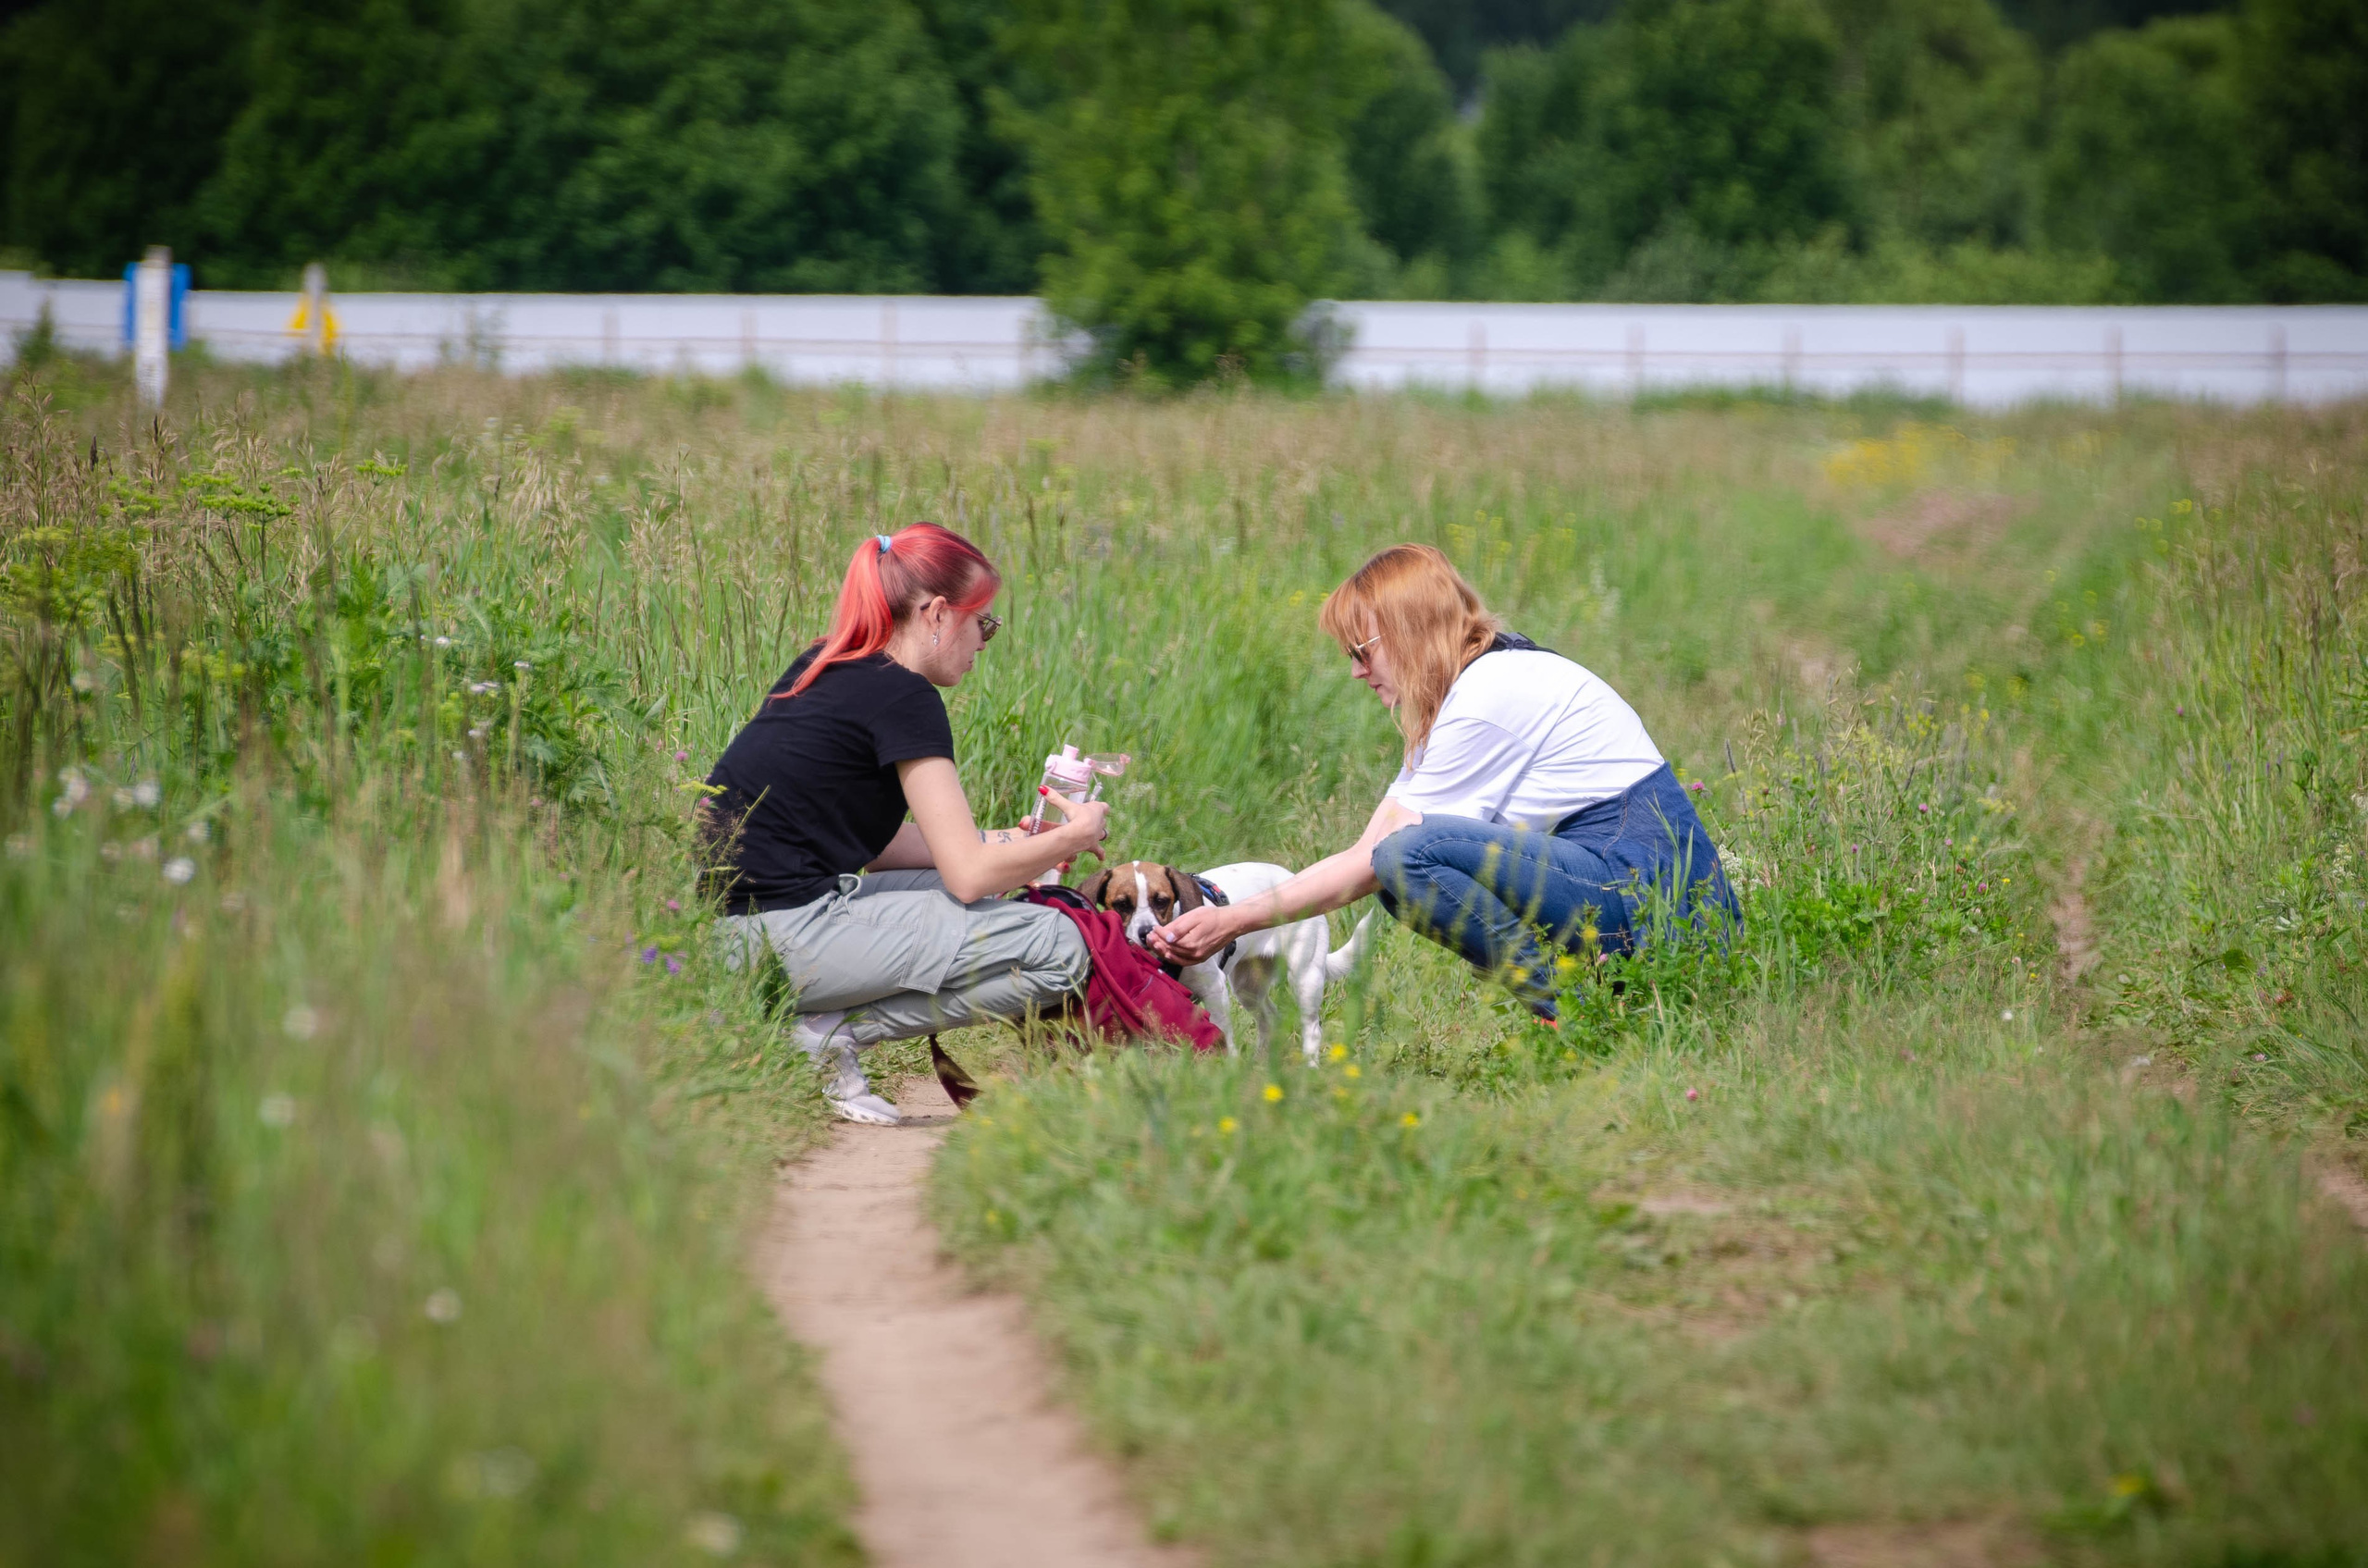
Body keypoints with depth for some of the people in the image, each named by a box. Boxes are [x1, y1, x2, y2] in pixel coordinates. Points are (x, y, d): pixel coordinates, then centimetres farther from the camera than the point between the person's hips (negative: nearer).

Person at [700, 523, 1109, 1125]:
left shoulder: (826, 671, 17)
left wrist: (1007, 842, 20)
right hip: (784, 934, -10)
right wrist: (1072, 838, 7)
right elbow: (970, 874, -9)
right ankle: (834, 1032, -8)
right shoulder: (902, 697, -9)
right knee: (1058, 948, -10)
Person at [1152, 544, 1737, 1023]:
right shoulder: (1467, 692, 17)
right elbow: (1365, 852, 14)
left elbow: (1375, 864, -11)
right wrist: (1219, 913, 6)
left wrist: (1234, 921, -7)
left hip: (1655, 895, -10)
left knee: (1415, 854, -22)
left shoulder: (1491, 694, -13)